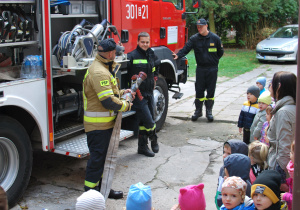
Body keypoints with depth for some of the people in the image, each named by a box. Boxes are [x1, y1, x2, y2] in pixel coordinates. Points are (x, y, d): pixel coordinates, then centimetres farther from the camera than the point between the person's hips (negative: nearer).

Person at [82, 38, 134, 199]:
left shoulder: (103, 69, 14)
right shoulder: (99, 72, -22)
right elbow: (108, 101, -27)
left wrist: (121, 92, 13)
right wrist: (126, 105, -13)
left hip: (104, 123, 11)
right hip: (98, 125, -11)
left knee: (104, 156, 18)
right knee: (97, 157, -3)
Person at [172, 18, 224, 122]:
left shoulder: (215, 38, -3)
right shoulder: (194, 38, -2)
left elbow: (220, 52, 8)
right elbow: (186, 48, -12)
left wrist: (213, 60, 5)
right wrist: (178, 55, -28)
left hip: (212, 69, -1)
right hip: (200, 68, 1)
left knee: (210, 91, 4)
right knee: (199, 90, 3)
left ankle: (209, 111, 16)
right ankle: (198, 110, 16)